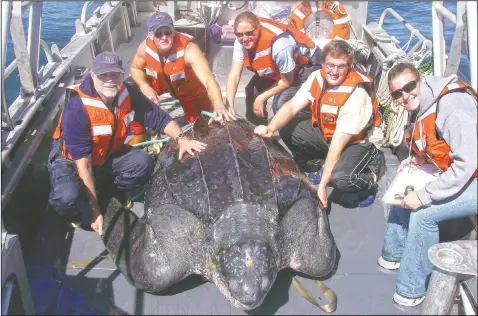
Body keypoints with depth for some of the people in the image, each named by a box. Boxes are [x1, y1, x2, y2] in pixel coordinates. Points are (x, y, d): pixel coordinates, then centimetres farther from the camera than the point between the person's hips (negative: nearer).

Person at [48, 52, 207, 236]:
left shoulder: (128, 94, -16)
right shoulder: (77, 109, -32)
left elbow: (159, 118, -8)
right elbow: (83, 163, -31)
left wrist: (180, 139, -29)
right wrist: (94, 210, -29)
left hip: (107, 156, 5)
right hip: (70, 161, -5)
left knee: (143, 162, -21)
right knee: (68, 197, -35)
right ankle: (77, 217, 3)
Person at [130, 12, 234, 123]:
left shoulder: (188, 49, -41)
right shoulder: (145, 46, -27)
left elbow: (208, 79, -55)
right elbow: (135, 68, -4)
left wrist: (219, 106, -74)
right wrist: (145, 87, -26)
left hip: (192, 91, -3)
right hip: (160, 85, 3)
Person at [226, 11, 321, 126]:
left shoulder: (278, 44, -39)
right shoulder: (241, 42, -21)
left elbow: (287, 81, -24)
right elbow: (234, 76, -21)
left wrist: (261, 98, -18)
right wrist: (229, 106, -33)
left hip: (306, 63, -7)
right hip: (276, 67, 7)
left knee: (281, 104, -24)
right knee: (252, 91, -1)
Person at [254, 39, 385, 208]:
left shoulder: (356, 93, -31)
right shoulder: (317, 77, -12)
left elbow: (338, 144, -33)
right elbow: (292, 106, -15)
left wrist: (322, 184, -32)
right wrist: (270, 128, -36)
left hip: (359, 141, -7)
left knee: (340, 178, -35)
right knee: (287, 128, -7)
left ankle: (369, 178, 0)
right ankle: (315, 167, 11)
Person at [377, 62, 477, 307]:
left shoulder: (452, 106, -27)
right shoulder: (421, 106, 1)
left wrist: (424, 195, -27)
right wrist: (420, 159, 0)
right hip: (457, 174, 9)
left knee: (423, 213, -20)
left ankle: (412, 290, -4)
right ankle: (394, 255, 25)